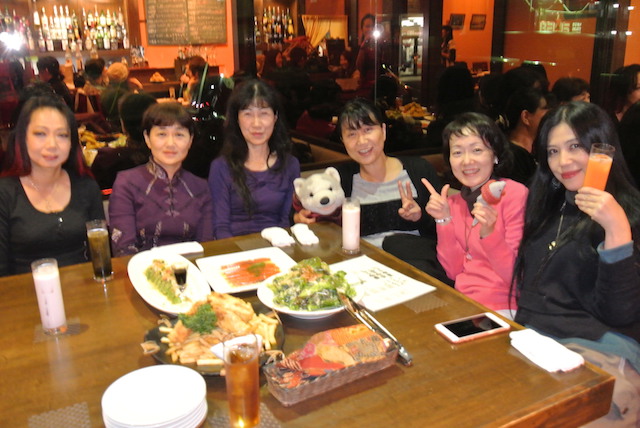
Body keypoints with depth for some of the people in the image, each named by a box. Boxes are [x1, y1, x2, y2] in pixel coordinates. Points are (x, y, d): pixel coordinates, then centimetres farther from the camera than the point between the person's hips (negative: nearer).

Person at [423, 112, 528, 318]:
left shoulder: (515, 194, -11)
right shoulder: (455, 202, 7)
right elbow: (454, 271, 4)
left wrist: (489, 233, -29)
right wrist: (444, 220, -6)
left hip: (500, 308, -5)